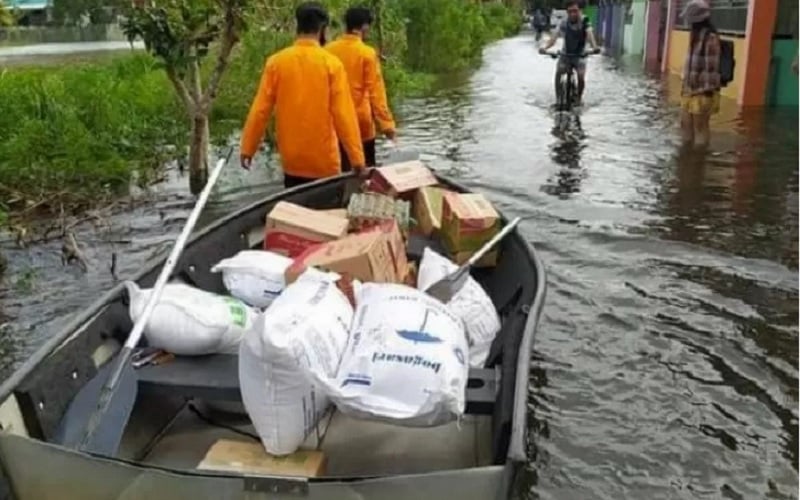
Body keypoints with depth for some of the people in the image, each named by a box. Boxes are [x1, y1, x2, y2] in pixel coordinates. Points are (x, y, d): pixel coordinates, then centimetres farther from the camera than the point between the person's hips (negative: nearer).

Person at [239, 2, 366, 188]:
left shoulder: (276, 61, -3)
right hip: (324, 160, -2)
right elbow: (344, 114, -13)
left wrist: (247, 148, 6)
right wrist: (357, 158, -10)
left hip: (291, 159, 3)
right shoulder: (331, 63, -9)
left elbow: (260, 110, -3)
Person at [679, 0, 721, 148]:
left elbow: (712, 66, -19)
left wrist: (709, 90, -19)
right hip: (690, 90, 9)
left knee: (701, 127, -2)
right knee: (686, 124, 16)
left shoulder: (710, 38, -17)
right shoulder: (696, 35, 12)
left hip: (702, 92, -9)